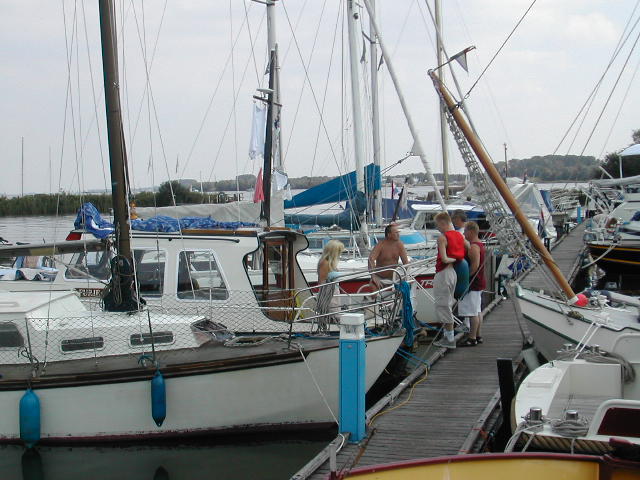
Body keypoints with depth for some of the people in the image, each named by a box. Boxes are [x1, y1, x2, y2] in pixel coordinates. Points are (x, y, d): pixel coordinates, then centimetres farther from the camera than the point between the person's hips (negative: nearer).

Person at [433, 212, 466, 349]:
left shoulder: (442, 237, -15)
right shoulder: (460, 236, 9)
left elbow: (444, 259, -22)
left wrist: (453, 259, -6)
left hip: (443, 273, -8)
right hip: (454, 272, 8)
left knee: (443, 305, -1)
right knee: (448, 304, 16)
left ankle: (449, 339, 0)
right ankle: (447, 336, 21)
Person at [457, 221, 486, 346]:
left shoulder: (473, 246, -18)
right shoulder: (479, 245, 15)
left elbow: (475, 265, -26)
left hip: (473, 283, -11)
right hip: (479, 282, 11)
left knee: (473, 312, -8)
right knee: (478, 311, 14)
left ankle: (472, 338, -6)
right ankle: (477, 336, 20)